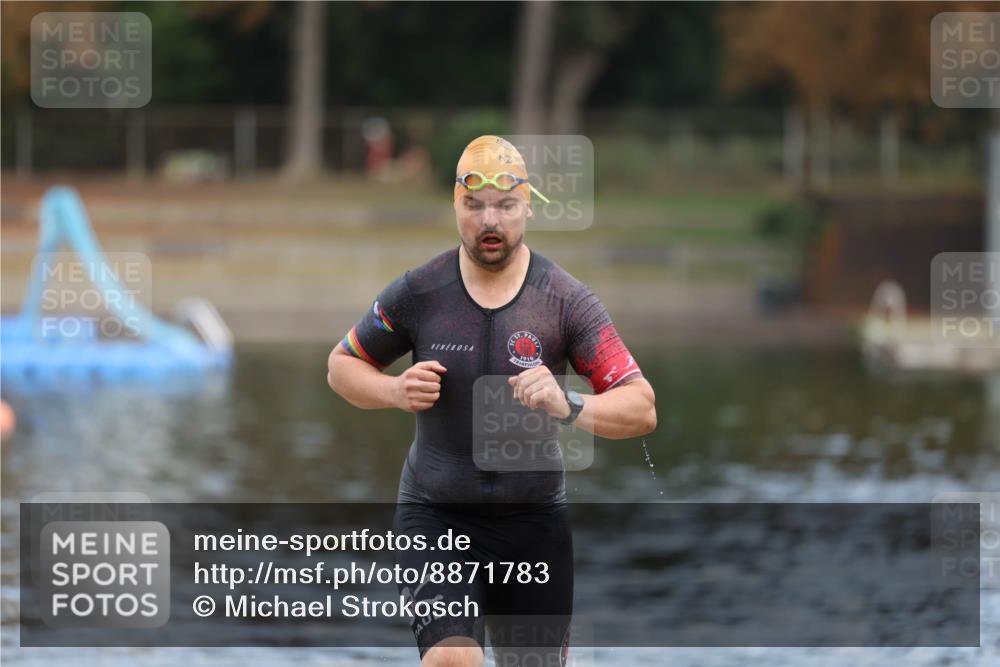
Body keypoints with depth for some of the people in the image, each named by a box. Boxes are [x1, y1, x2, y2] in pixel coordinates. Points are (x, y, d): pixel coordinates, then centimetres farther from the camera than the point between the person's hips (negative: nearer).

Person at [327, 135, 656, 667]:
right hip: (435, 515, -1)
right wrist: (397, 392, -11)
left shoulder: (566, 299, -6)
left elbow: (641, 409, -11)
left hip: (534, 521, 1)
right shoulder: (419, 292, -4)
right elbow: (341, 365, 10)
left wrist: (568, 407, -31)